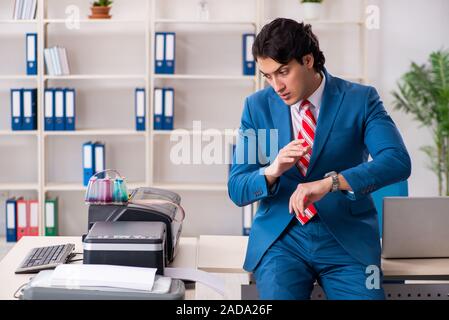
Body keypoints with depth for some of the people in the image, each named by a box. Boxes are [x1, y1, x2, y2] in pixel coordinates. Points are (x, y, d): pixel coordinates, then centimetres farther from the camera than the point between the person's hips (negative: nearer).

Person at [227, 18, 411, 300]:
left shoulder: (360, 99, -3)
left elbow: (398, 161, -17)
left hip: (347, 238, 0)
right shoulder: (257, 106, 2)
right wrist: (271, 171, -21)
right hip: (280, 238, 1)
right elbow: (236, 189, 1)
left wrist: (331, 182, -30)